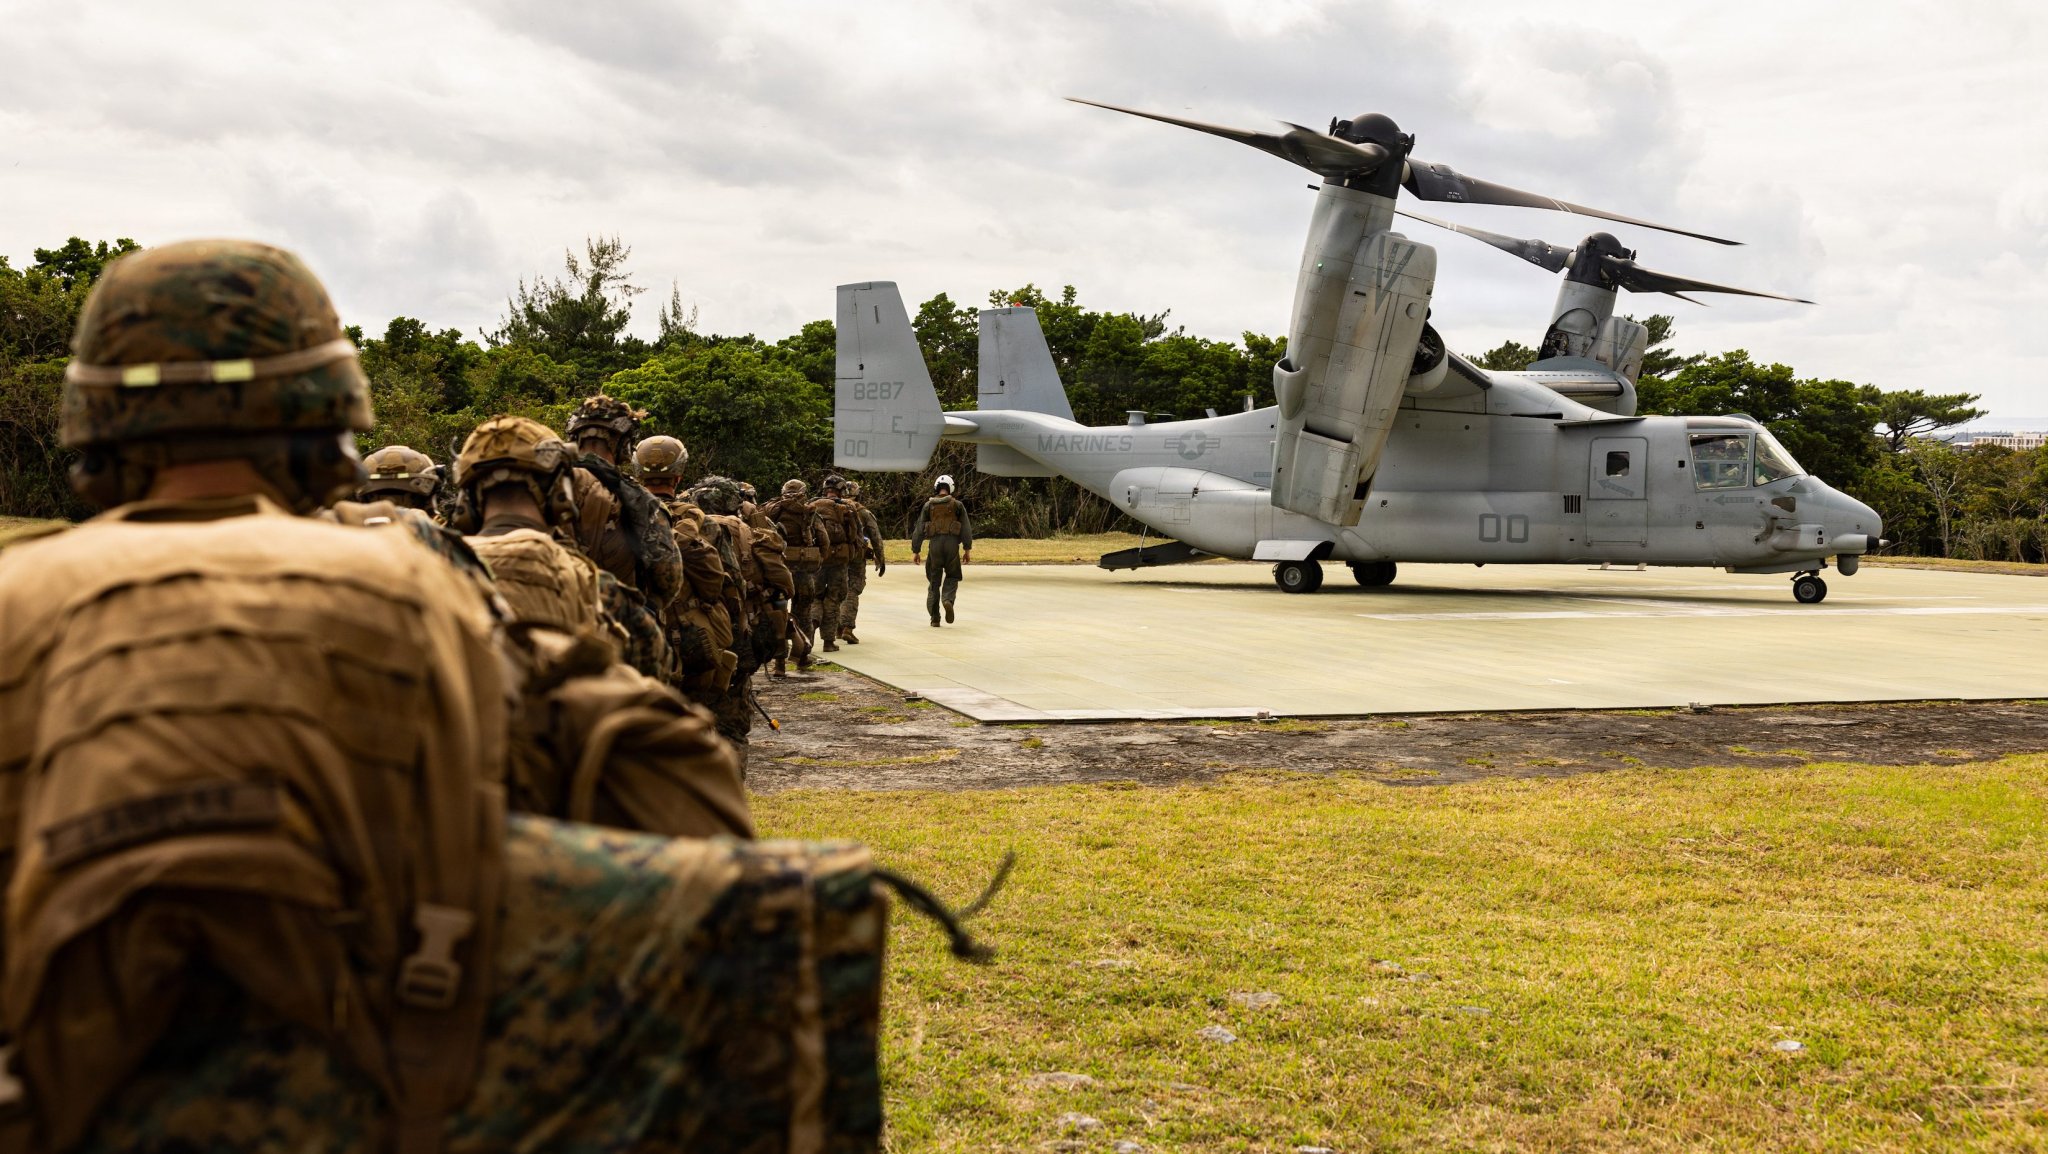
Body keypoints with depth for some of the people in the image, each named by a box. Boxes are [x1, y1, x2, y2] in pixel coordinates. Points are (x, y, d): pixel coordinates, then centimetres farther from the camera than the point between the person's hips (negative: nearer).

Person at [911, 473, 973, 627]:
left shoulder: (928, 505, 8)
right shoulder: (957, 505, 5)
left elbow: (919, 529, 5)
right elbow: (966, 528, 1)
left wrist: (915, 551, 9)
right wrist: (967, 549, 6)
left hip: (935, 543, 1)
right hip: (952, 544, -1)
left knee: (934, 581, 9)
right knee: (952, 576, 15)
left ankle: (934, 618, 6)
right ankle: (948, 600, -15)